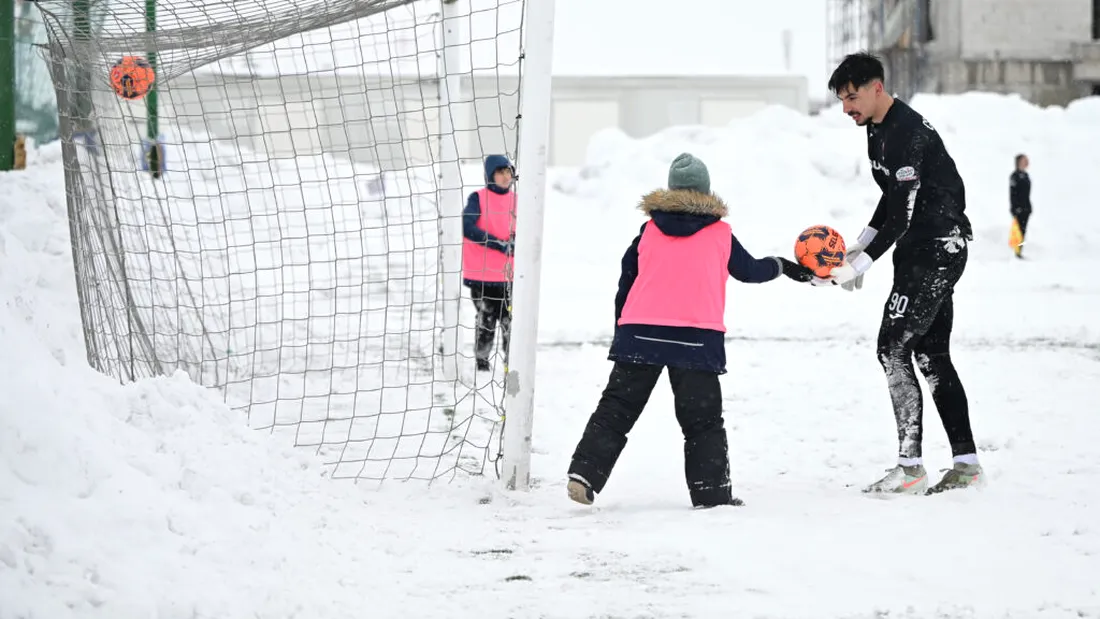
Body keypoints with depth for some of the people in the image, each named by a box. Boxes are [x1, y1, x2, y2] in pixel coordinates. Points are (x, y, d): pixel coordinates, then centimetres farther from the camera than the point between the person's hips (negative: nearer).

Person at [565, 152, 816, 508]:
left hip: (640, 331, 2)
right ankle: (711, 491, 2)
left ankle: (584, 473, -8)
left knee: (616, 409, 4)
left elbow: (625, 284, 14)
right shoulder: (720, 234, 8)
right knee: (703, 419, 6)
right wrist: (782, 267, 41)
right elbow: (749, 271, 21)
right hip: (697, 338, -2)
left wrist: (622, 333, 23)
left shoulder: (649, 231, 12)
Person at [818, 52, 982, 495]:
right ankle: (966, 462, 14)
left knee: (894, 347, -13)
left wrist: (857, 268, -25)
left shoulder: (906, 134, -21)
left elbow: (901, 218, -25)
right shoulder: (878, 129, 12)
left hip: (936, 250, -11)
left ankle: (910, 466, -13)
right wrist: (857, 249, 12)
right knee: (931, 354, 11)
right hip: (922, 252, 11)